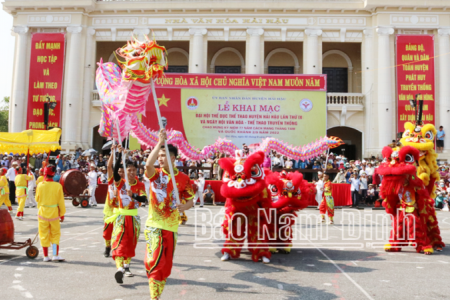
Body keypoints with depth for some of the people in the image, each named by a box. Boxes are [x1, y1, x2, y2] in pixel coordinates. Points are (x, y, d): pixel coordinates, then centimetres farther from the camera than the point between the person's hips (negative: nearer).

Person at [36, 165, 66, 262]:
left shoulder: (40, 185, -8)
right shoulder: (58, 186, -11)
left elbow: (37, 199, 6)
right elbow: (61, 202, -6)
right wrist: (62, 214, 4)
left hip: (42, 212, 1)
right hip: (54, 213, -1)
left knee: (44, 235, 10)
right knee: (55, 234, 10)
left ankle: (46, 256, 13)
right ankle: (56, 255, 4)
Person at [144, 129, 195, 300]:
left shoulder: (183, 179, 0)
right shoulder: (155, 174, -3)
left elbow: (190, 201, 6)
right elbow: (148, 164, -27)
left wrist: (183, 207, -16)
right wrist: (160, 142, -30)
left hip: (171, 226, 2)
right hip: (154, 225, -2)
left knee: (166, 265, 12)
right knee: (155, 260, -16)